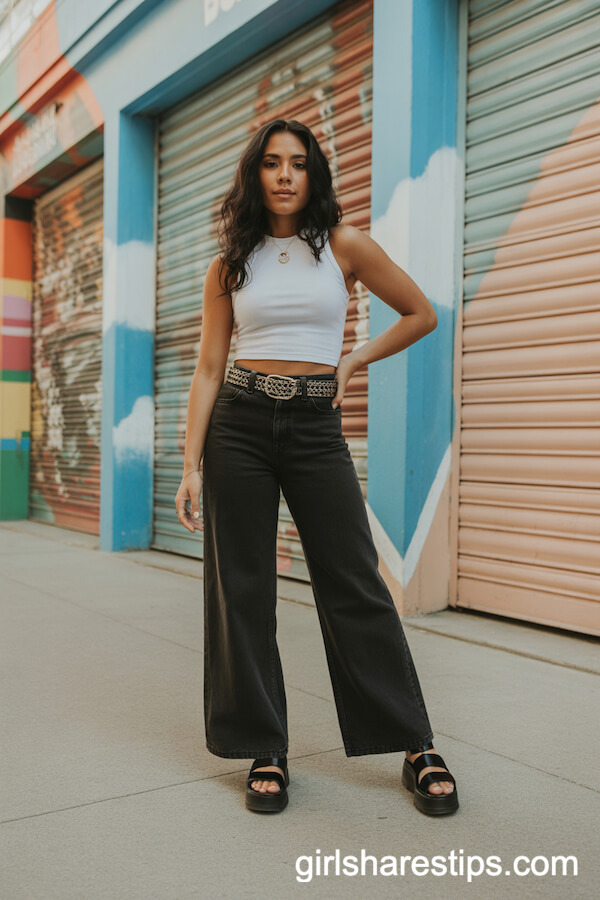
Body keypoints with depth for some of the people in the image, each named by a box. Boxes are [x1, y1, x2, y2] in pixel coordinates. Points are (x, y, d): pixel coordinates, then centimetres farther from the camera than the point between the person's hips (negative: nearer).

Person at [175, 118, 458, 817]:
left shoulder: (344, 246, 4)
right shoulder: (228, 265, 7)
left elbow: (421, 315, 13)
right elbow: (209, 369, 4)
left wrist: (350, 363, 7)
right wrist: (192, 464, -4)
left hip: (316, 428, -1)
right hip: (238, 425, 2)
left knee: (355, 587, -1)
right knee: (242, 589, 2)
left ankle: (416, 747, 13)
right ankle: (265, 751, 17)